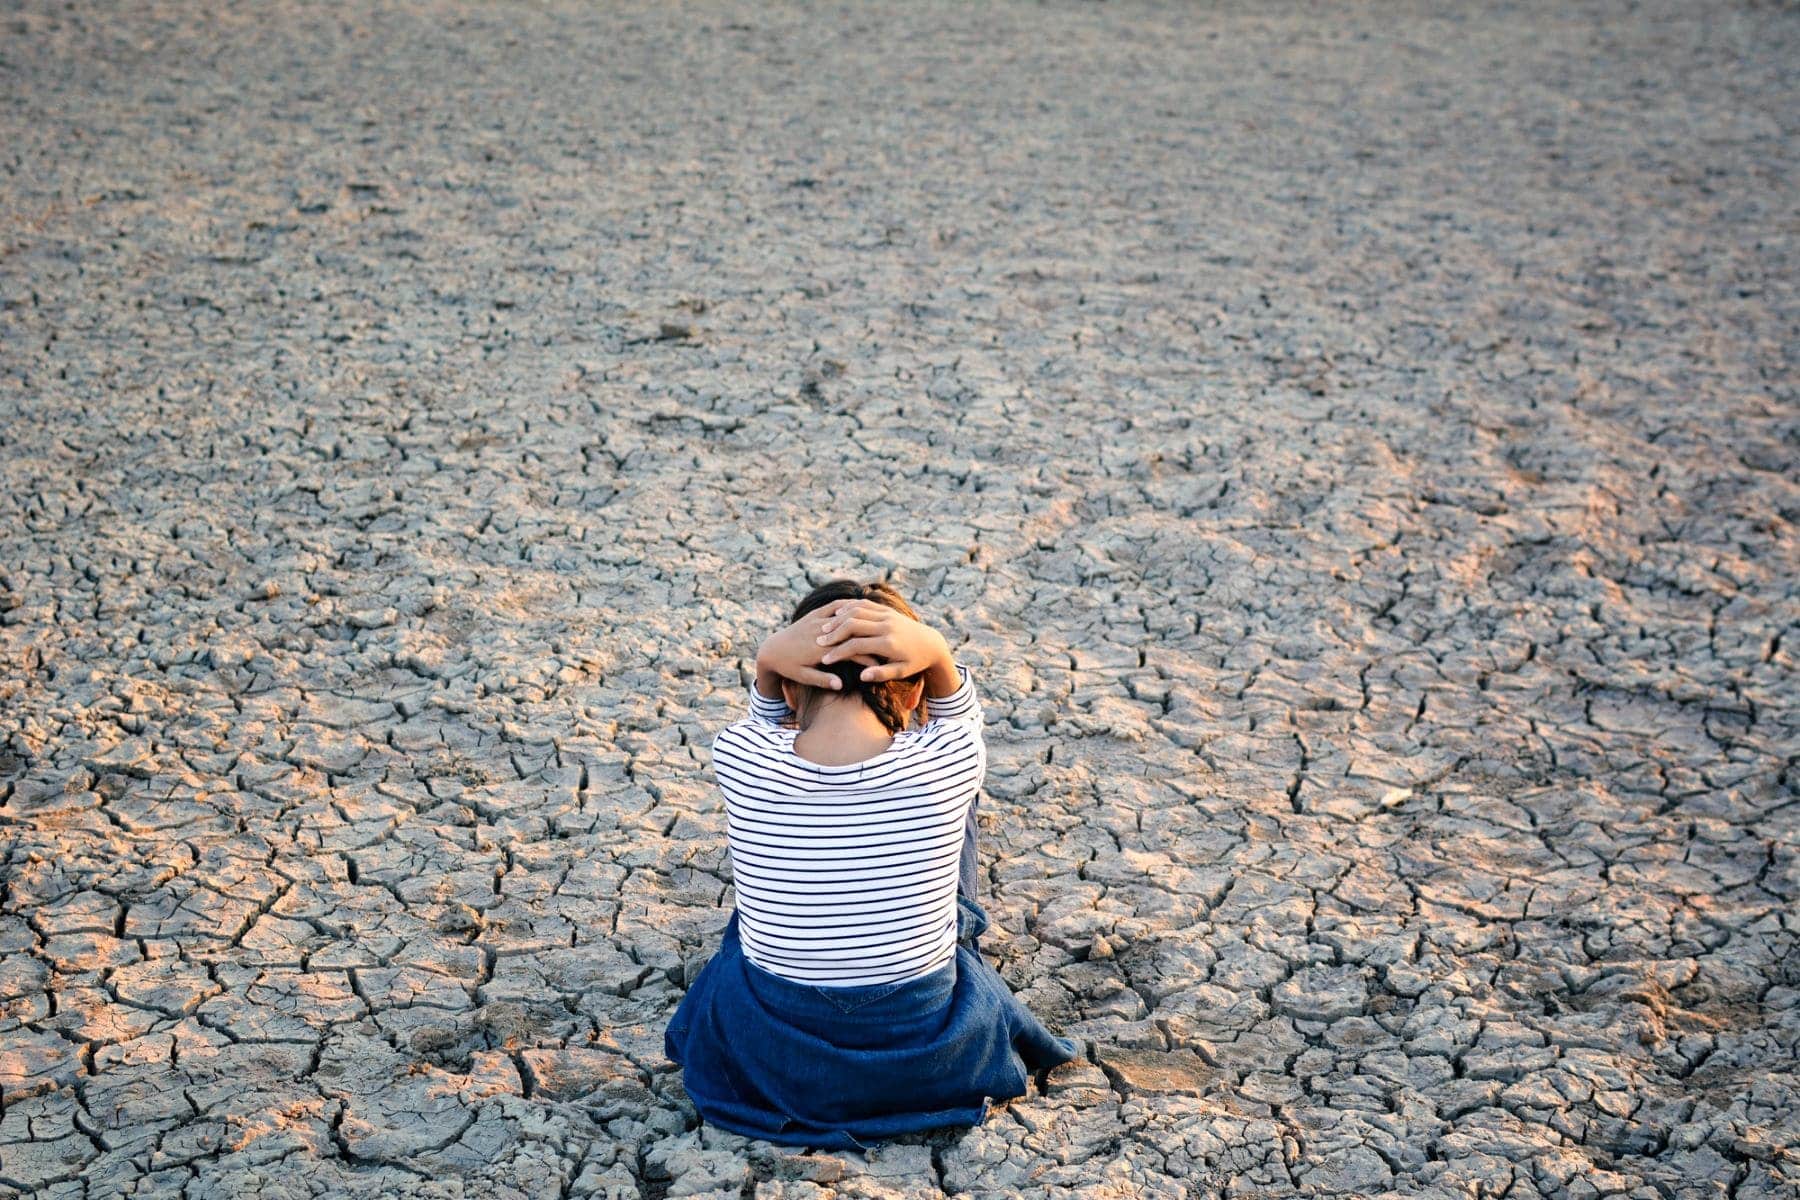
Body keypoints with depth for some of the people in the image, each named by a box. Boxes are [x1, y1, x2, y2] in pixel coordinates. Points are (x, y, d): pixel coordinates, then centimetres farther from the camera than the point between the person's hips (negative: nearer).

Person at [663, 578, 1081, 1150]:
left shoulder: (739, 758, -17)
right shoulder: (951, 763, -20)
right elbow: (959, 712, 6)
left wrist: (768, 661, -12)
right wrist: (935, 652, -15)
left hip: (771, 1062, 1)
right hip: (928, 1063, 0)